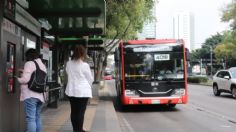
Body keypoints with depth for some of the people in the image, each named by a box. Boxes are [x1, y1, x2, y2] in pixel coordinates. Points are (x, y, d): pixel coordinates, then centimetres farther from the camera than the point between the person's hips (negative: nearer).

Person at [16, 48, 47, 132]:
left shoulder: (29, 63, -9)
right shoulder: (42, 65, 15)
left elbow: (25, 79, -16)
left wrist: (17, 78, 3)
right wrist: (24, 71, 25)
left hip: (30, 95, -8)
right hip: (40, 95, 8)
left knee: (30, 119, -6)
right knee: (37, 117, 18)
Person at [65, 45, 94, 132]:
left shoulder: (68, 64, 0)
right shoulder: (85, 65, -14)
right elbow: (90, 79, -4)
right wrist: (87, 86, 16)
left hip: (71, 90, 5)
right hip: (83, 91, -5)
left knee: (73, 111, 13)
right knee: (81, 112, 1)